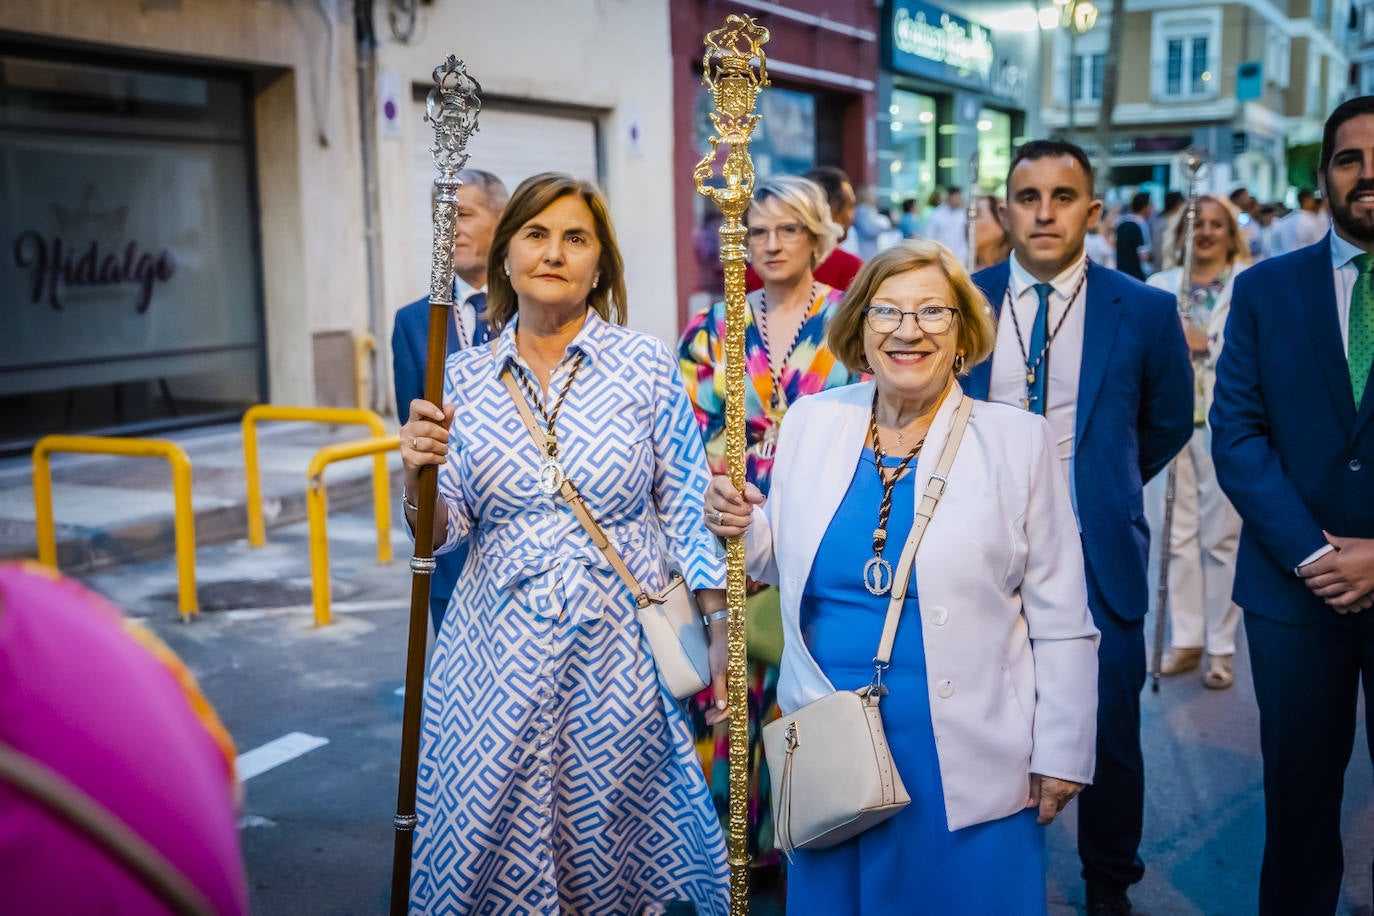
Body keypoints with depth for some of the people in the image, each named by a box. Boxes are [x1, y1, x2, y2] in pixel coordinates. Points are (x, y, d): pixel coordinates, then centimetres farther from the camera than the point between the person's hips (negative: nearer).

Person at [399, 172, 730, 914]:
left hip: (618, 650, -1)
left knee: (611, 835, 10)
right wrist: (416, 473, -15)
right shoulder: (465, 377, 3)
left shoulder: (645, 364, -3)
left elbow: (686, 508, 1)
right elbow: (442, 533, 5)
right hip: (503, 651, 2)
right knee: (490, 839, 9)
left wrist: (722, 630, -1)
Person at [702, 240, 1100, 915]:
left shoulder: (1017, 440, -7)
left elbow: (1059, 619, -3)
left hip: (966, 760, -2)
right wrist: (741, 529, -8)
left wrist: (1060, 754, -2)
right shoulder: (811, 422, 1)